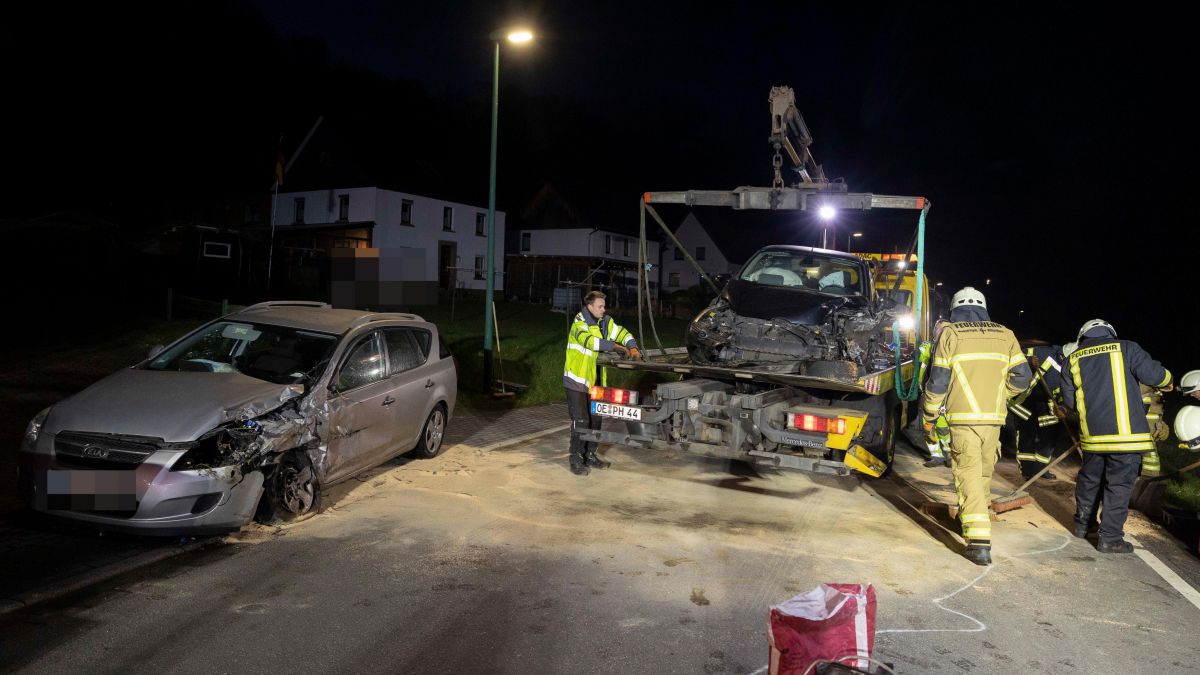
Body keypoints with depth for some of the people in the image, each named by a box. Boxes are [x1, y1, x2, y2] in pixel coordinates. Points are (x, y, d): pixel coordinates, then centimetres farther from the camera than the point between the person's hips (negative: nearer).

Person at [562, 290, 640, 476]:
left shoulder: (605, 322, 6)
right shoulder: (579, 324, -16)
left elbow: (623, 333, 10)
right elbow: (590, 341, -34)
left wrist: (632, 348, -10)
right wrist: (615, 346, -32)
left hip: (593, 381, 8)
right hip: (577, 379, -8)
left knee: (595, 419, 14)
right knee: (581, 421, -8)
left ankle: (590, 455, 28)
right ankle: (576, 461, 2)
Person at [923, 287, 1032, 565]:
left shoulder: (950, 334, 1)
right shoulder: (1005, 335, 11)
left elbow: (938, 381, -2)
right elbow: (1021, 377, 6)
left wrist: (929, 417, 8)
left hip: (963, 417, -4)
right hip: (994, 418, 4)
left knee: (968, 475, -6)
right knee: (984, 472, 20)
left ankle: (979, 542, -15)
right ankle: (974, 518, 38)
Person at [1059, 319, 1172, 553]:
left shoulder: (1073, 359, 9)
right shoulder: (1126, 348, 0)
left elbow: (1069, 400, 8)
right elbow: (1154, 375, -8)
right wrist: (1167, 381, 14)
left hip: (1092, 435, 4)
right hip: (1126, 433, -4)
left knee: (1089, 480, 20)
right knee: (1119, 485, 2)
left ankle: (1082, 524, 32)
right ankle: (1110, 538, 3)